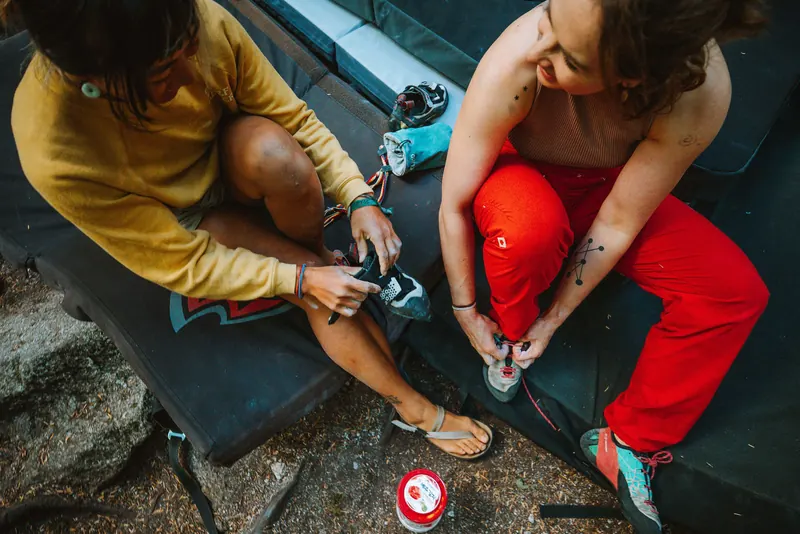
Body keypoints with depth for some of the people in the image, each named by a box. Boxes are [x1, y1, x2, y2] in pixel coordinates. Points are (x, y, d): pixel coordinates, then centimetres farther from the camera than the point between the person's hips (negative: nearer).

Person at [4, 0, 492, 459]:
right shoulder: (55, 158, -35)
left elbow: (293, 118, -16)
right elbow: (181, 263, -26)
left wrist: (360, 198, -27)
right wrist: (301, 279, -28)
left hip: (229, 157, 3)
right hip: (180, 222, -2)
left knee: (271, 149, -36)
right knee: (320, 294, -22)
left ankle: (317, 255, -5)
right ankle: (412, 405, 0)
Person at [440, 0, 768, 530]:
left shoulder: (700, 89, -31)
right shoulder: (513, 67, -36)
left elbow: (617, 224, -22)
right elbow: (454, 206, -26)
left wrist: (554, 319, -16)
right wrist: (467, 313, -16)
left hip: (608, 187, 2)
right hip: (518, 174, -2)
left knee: (735, 291, -14)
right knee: (530, 225, -40)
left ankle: (627, 441, 6)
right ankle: (510, 332, -3)